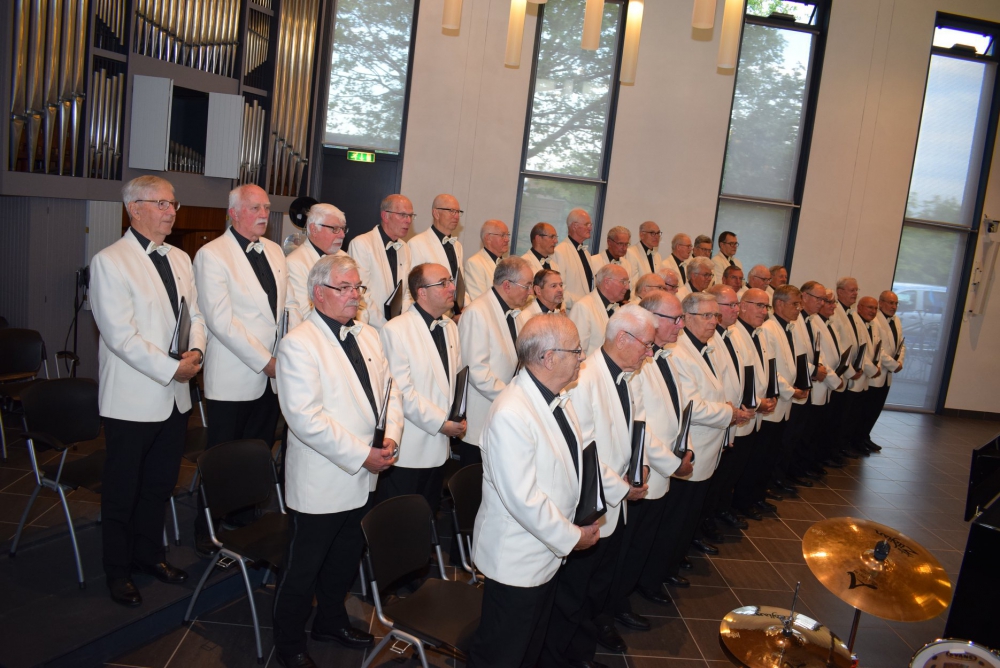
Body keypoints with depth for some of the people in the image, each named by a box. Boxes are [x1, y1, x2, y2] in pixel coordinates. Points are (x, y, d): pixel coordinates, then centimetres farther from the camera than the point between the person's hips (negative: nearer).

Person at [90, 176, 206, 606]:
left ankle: (149, 553, 37)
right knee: (122, 491, 10)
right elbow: (121, 335, -19)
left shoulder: (180, 259, 10)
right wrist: (171, 369, -19)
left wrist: (196, 350, -6)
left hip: (175, 396, 7)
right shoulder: (110, 262, -13)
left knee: (160, 484, 19)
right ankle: (118, 571, 28)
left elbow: (195, 313, 13)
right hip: (133, 400, -6)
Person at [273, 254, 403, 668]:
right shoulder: (299, 344, -17)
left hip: (362, 478, 7)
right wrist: (361, 455, -22)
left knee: (346, 560, 23)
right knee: (303, 568, 10)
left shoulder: (368, 336, 8)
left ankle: (331, 622, 45)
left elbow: (388, 389, 10)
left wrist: (391, 438, -8)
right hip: (320, 483, -7)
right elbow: (305, 418, -23)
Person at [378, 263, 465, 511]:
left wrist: (458, 418, -1)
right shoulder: (395, 331, -14)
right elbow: (401, 391, -18)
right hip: (407, 451, -7)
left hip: (439, 446, 7)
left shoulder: (450, 327, 10)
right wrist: (440, 423, -15)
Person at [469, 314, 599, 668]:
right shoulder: (510, 414, -31)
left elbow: (577, 458, 13)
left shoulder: (558, 398, -1)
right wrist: (572, 537, -18)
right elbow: (523, 499, -30)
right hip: (516, 559, -8)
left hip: (549, 551, 8)